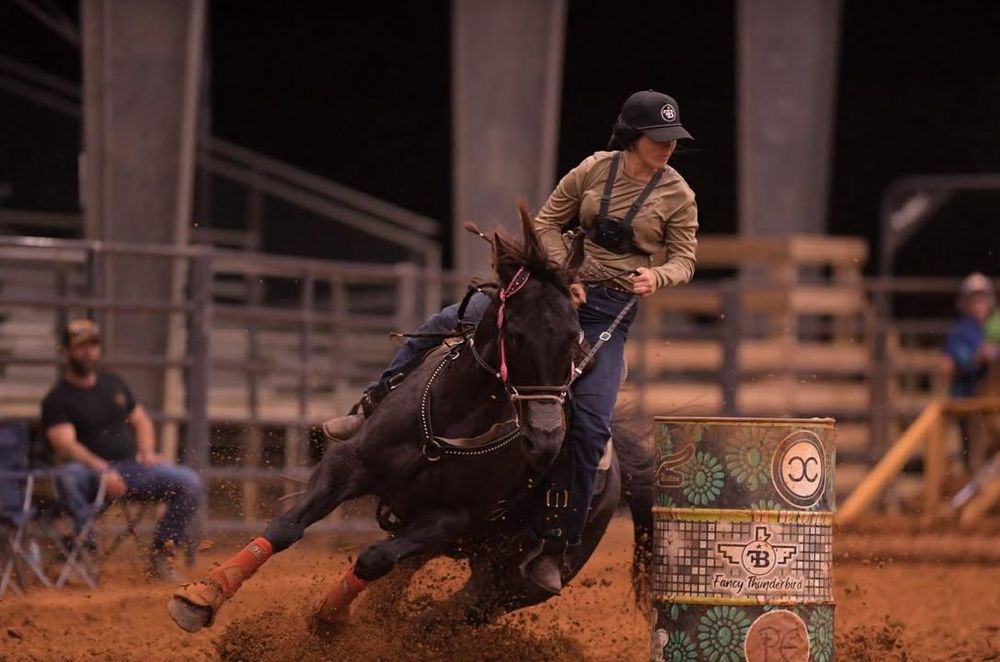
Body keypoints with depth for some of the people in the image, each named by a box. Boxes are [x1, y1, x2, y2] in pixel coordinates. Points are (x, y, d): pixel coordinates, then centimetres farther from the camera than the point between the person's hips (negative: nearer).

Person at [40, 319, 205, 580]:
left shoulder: (114, 384, 18)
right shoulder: (57, 399, -3)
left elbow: (140, 420, 26)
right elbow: (65, 443, -17)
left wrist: (147, 453, 4)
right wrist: (104, 471, -31)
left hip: (134, 466, 5)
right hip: (94, 473, -5)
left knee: (190, 483, -16)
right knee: (68, 476, -40)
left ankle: (160, 553, -7)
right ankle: (84, 547, -39)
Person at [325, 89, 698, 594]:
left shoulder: (678, 196, -3)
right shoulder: (595, 169, 0)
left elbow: (684, 260, 3)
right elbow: (547, 222, 7)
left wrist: (657, 275, -19)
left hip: (611, 313, -2)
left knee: (590, 425, -15)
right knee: (448, 322, -12)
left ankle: (557, 549, -8)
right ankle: (376, 410, 1)